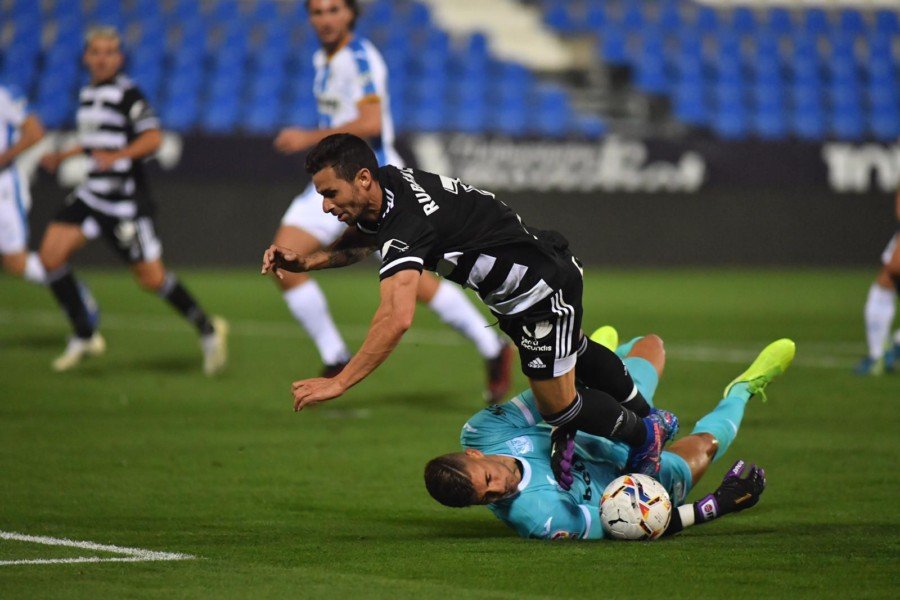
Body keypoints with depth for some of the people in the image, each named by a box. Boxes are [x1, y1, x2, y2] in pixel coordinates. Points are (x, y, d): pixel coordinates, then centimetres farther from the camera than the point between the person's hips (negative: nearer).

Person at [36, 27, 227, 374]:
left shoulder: (127, 94, -10)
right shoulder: (87, 94, 14)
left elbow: (153, 137, -20)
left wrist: (117, 155, -33)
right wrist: (62, 157, 27)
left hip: (125, 198, -8)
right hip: (92, 194, 8)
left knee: (151, 278, -7)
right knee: (51, 255, -6)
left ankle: (208, 329, 12)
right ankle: (84, 338, 6)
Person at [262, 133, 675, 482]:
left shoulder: (405, 223, -37)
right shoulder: (385, 184, -11)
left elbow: (396, 319, -49)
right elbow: (360, 242, 12)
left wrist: (338, 383, -48)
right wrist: (306, 261, -7)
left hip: (544, 288, -9)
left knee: (557, 407, 3)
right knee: (575, 353, 30)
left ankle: (644, 435, 29)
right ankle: (649, 416, 51)